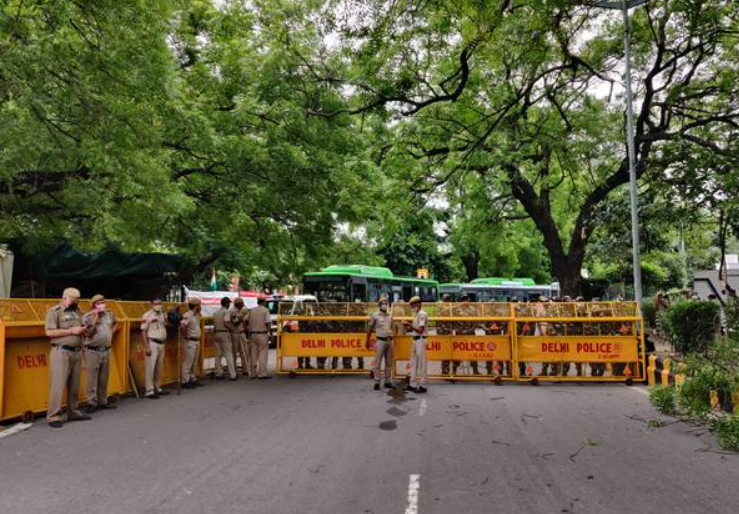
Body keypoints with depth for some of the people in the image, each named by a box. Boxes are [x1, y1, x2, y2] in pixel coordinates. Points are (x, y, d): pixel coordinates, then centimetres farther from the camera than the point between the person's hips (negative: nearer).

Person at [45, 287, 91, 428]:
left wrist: (83, 330, 1)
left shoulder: (77, 311, 16)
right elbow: (49, 332, -13)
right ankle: (53, 416, 0)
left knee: (74, 385, 9)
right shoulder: (54, 311, -5)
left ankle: (73, 412, 17)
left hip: (76, 352, 7)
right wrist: (71, 331, -15)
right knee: (58, 385, -6)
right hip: (61, 352, -7)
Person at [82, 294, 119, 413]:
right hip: (92, 351, -5)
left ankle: (103, 401, 21)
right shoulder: (88, 316, -4)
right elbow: (88, 333, -15)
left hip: (106, 350, 5)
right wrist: (95, 318, -17)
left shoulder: (109, 315, 10)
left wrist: (114, 329, 9)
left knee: (104, 378, 11)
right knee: (92, 379, -2)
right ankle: (92, 403, 5)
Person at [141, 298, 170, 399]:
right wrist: (146, 346, -15)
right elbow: (143, 332, -11)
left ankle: (158, 388, 24)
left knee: (159, 367, 14)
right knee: (150, 367, -4)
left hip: (161, 344, 7)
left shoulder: (163, 314, 11)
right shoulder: (147, 315, -8)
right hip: (152, 343, -7)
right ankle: (149, 391, 0)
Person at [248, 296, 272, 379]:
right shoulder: (265, 310, -6)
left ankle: (253, 374, 16)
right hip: (262, 335, -5)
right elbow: (267, 323, -14)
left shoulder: (252, 310, 9)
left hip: (253, 334, 5)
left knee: (253, 355, 10)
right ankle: (262, 374, -5)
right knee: (262, 355, -3)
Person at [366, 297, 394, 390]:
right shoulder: (375, 315, 0)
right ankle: (377, 382, 3)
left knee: (389, 362, 8)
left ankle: (388, 381, 15)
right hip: (380, 341, -5)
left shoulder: (390, 316, 12)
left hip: (389, 341, 5)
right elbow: (370, 328, 3)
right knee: (378, 362, -3)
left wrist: (391, 339, 12)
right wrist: (367, 341, 2)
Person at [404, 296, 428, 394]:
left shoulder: (422, 314, -12)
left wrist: (410, 325, -20)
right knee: (414, 363, 12)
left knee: (421, 363, -5)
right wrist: (408, 327, 2)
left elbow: (420, 330, -20)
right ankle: (413, 385, 19)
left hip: (420, 340, -10)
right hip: (415, 340, 10)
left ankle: (422, 386, 1)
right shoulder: (417, 315, 17)